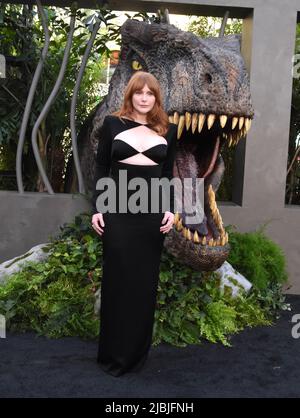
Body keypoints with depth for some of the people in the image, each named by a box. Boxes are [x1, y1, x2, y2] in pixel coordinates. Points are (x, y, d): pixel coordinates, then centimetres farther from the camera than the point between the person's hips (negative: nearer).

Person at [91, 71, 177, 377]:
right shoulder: (112, 123, 5)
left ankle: (137, 353, 23)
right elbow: (101, 168, 5)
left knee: (145, 282, 7)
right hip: (117, 211, -1)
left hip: (152, 213, 2)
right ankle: (113, 354, 19)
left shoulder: (168, 130, 9)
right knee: (116, 279, 3)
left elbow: (168, 174, 11)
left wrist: (170, 209, 0)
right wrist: (96, 208, -2)